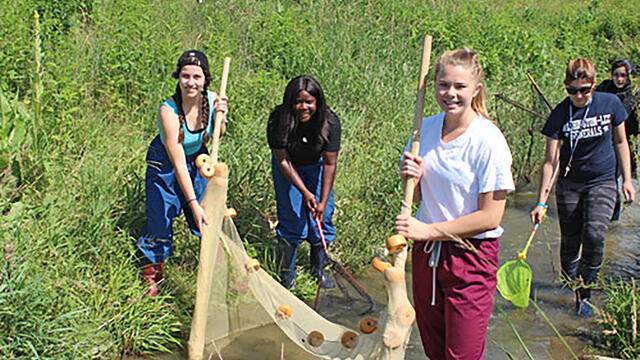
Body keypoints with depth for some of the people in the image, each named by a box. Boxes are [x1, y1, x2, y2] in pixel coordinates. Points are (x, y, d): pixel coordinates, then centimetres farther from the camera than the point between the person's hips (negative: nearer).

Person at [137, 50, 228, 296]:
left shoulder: (210, 99, -18)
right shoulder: (168, 111, -32)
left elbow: (217, 137, 1)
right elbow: (178, 164, -31)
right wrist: (193, 204, -33)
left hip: (198, 160, 4)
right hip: (164, 165, -4)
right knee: (160, 221, 0)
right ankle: (151, 278, 23)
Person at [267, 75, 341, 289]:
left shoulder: (330, 122, -30)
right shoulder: (278, 120, -31)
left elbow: (330, 164, -23)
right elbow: (283, 160, -23)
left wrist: (323, 202, -24)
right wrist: (305, 192, -25)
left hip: (316, 165, 1)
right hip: (288, 167, -1)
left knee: (323, 215, -1)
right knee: (290, 215, -4)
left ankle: (319, 269, 18)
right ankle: (287, 272, 14)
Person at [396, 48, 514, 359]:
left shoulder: (488, 141, -16)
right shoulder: (426, 128, 2)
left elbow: (490, 217, -17)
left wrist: (429, 230, -19)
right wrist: (411, 177, -11)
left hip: (471, 256, -5)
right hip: (426, 251, 6)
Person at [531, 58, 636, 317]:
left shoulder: (611, 104, -6)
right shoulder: (560, 114, -10)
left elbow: (620, 142, 9)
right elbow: (550, 161, -10)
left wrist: (627, 179, 6)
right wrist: (541, 202, -15)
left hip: (603, 182, 0)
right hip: (569, 185, 1)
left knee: (594, 235, -19)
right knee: (569, 242, 3)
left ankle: (584, 293, -2)